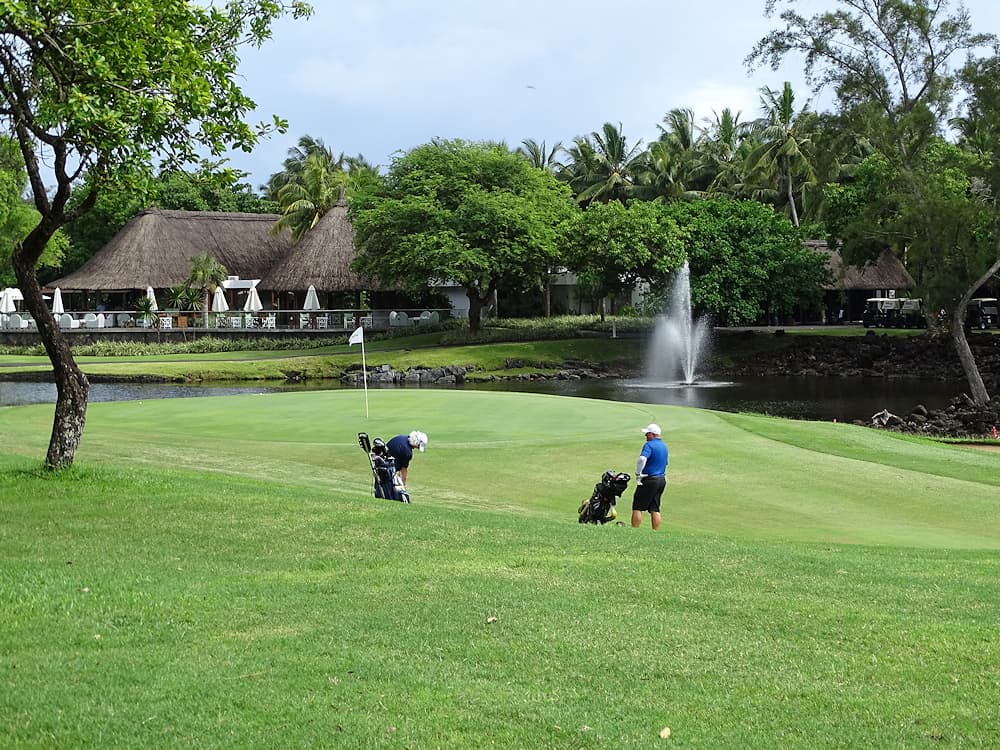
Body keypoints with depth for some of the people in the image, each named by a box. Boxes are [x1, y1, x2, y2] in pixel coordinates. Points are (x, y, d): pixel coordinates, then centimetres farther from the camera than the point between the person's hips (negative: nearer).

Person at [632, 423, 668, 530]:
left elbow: (642, 459, -31)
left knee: (637, 507, -2)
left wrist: (638, 474, -20)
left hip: (649, 480, -8)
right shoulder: (664, 446, 13)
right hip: (662, 479, 8)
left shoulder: (649, 445, -15)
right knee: (655, 509, 9)